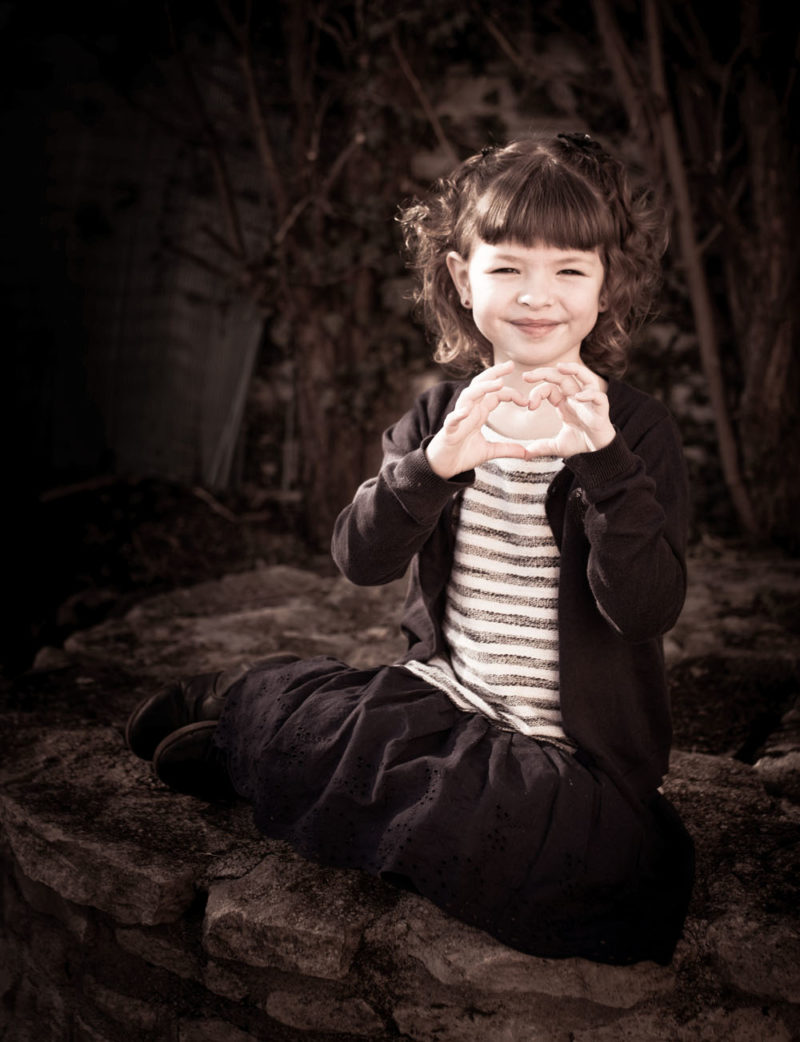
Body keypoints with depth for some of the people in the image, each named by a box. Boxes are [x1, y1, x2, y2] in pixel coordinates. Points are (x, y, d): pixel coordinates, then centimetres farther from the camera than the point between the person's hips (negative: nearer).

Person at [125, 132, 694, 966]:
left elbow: (647, 609, -19)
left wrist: (602, 459, -33)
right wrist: (435, 465, -30)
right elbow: (360, 559, -12)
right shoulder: (441, 416, 1)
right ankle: (252, 722, 20)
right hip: (444, 701, 3)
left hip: (576, 756, -2)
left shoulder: (635, 429, -8)